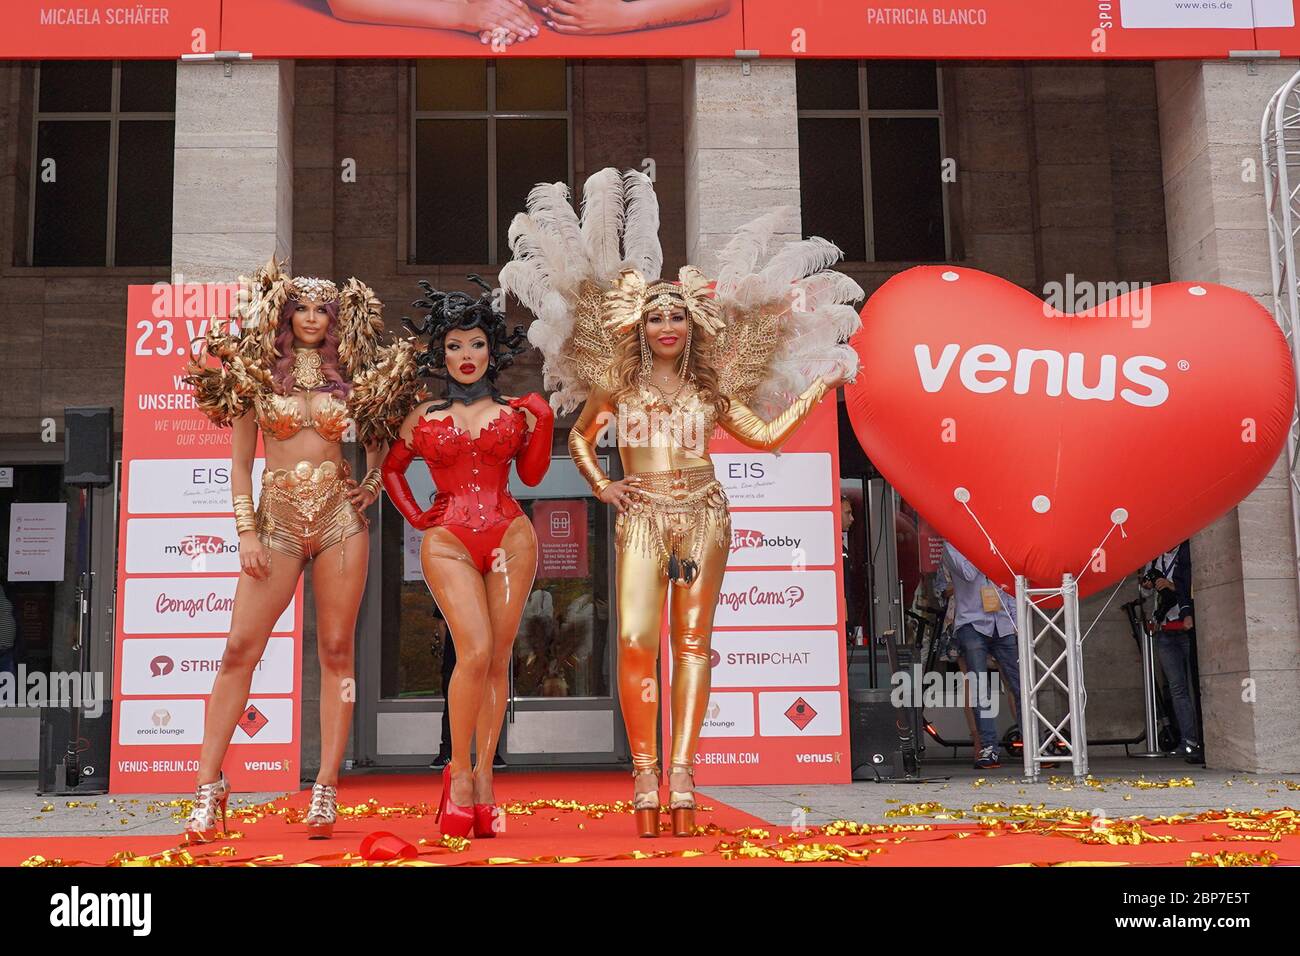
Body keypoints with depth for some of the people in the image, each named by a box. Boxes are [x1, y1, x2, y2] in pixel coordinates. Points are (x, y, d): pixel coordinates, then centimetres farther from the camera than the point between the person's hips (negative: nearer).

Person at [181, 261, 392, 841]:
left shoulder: (349, 375, 9)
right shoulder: (257, 374, 6)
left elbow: (381, 435, 24)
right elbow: (240, 463, 4)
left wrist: (372, 484, 7)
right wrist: (246, 532, -4)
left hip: (339, 517, 1)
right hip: (277, 521, -1)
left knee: (336, 651, 0)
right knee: (239, 649, -6)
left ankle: (326, 790, 6)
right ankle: (209, 786, 3)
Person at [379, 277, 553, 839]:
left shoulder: (514, 412, 12)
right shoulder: (422, 416, 11)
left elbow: (531, 474, 15)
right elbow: (390, 467, 22)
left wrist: (542, 421, 4)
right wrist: (415, 517, 10)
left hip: (510, 537, 2)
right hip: (448, 541, -2)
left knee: (497, 660, 0)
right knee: (475, 652, -17)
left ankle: (484, 778, 5)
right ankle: (458, 772, -2)